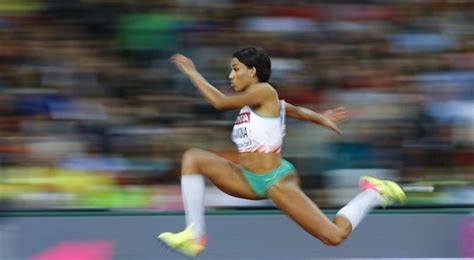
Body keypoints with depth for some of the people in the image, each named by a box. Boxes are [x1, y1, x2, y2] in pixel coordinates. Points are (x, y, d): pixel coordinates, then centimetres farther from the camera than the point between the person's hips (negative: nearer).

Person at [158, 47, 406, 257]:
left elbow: (220, 102, -17)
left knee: (335, 236, -8)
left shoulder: (265, 91, -13)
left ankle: (373, 193, 19)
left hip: (276, 181, -8)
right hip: (250, 180, 8)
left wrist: (192, 73, -10)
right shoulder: (250, 101, 11)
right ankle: (194, 235, -13)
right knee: (192, 158, -8)